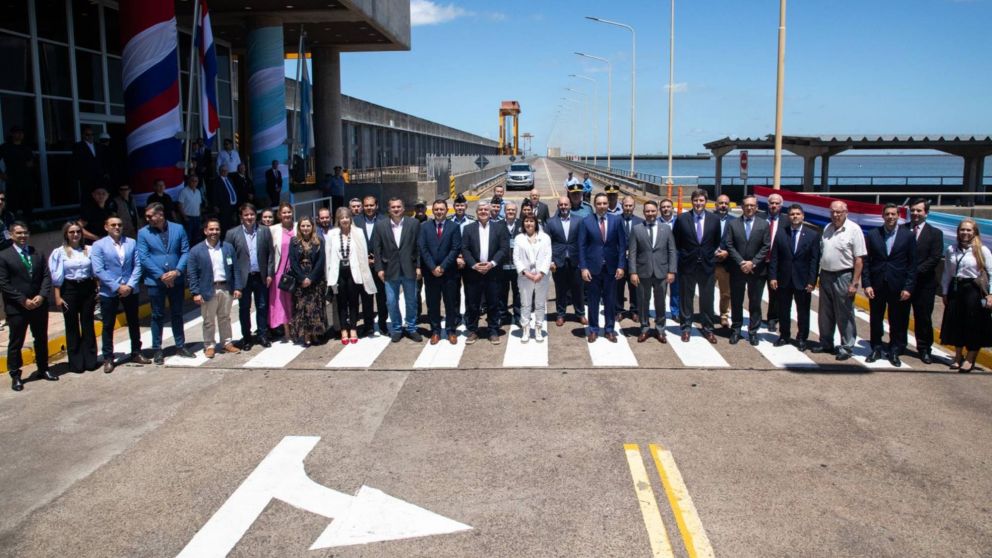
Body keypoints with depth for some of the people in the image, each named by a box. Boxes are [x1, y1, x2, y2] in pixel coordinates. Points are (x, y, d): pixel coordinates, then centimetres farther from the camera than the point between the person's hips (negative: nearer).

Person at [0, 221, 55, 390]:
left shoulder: (38, 254, 10)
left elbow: (46, 276, 5)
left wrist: (42, 296, -11)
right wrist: (23, 300, -15)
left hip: (39, 305, 4)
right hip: (16, 308, -4)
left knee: (41, 339, 14)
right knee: (15, 343, 4)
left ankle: (43, 369, 27)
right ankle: (15, 376, 14)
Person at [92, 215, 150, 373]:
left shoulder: (132, 243, 2)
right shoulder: (98, 245, -5)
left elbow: (137, 266, -1)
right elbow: (98, 270, -12)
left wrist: (130, 285, -12)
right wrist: (117, 287, -16)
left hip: (130, 290, 3)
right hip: (109, 292, -2)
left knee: (134, 323, 13)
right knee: (108, 326, 6)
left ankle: (136, 353, 26)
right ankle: (108, 358, 15)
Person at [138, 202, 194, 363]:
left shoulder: (178, 229, 1)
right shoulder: (143, 233, -2)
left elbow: (185, 252, -1)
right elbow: (143, 257, -7)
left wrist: (177, 271, -14)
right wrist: (161, 275, -14)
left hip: (177, 280, 1)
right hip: (155, 282, -1)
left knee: (177, 314, 12)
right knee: (158, 316, 7)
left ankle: (180, 346, 23)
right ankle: (157, 349, 17)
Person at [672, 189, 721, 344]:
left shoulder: (714, 219, 0)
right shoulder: (682, 219, -4)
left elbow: (716, 242, 11)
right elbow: (676, 241, 6)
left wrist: (711, 254, 5)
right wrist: (685, 254, 4)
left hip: (707, 265, 1)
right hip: (687, 265, -1)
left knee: (707, 299, 8)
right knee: (686, 298, 7)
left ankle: (707, 328, 21)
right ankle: (686, 327, 20)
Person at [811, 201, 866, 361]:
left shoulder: (853, 229, -11)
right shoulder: (827, 229, 8)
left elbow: (859, 259, -13)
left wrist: (854, 283, -16)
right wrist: (820, 275, 8)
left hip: (843, 277, -6)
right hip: (825, 275, 6)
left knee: (844, 315, 2)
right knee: (825, 313, 15)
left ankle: (846, 347, 13)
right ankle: (826, 343, 28)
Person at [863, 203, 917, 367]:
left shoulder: (908, 235, 0)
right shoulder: (872, 234, 2)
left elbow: (912, 264, -1)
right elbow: (866, 261, 2)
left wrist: (908, 287, -7)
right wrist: (867, 284, -5)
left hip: (898, 287, -1)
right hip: (877, 285, 1)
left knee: (898, 322, 7)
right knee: (875, 320, 10)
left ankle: (894, 352, 19)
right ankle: (876, 349, 23)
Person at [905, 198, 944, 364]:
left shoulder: (935, 233, 1)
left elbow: (935, 258, -6)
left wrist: (914, 272, -15)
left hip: (924, 283, -1)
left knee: (923, 318, 7)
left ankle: (924, 349, 18)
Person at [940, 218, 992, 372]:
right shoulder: (951, 250, 4)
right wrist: (944, 292, 9)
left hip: (974, 290, -4)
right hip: (955, 290, 4)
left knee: (974, 326, 3)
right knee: (956, 324, 10)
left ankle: (970, 359, 16)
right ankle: (958, 356, 27)